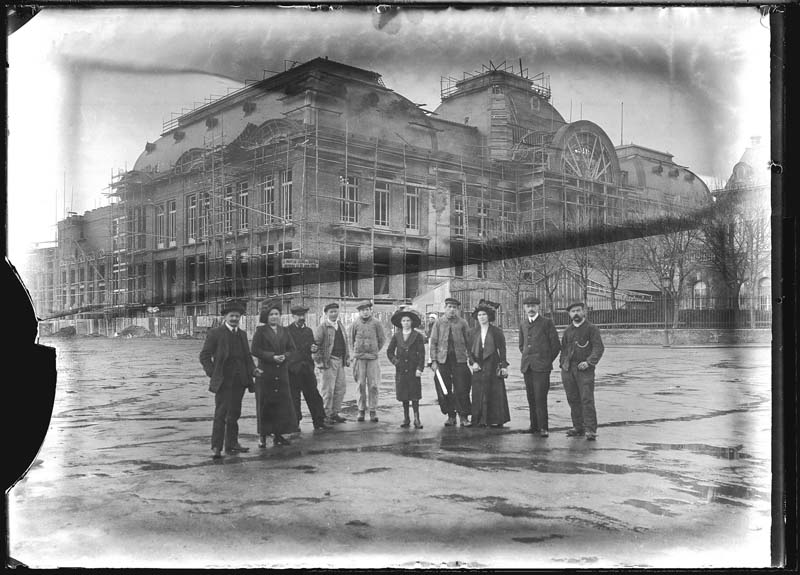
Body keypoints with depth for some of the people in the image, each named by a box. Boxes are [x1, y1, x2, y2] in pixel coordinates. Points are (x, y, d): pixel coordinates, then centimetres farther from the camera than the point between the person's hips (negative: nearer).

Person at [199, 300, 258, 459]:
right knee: (221, 413, -8)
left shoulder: (242, 334, 15)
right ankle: (216, 447, -5)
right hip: (223, 381, -6)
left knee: (234, 413, 12)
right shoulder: (215, 333, -4)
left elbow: (247, 356, 21)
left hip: (239, 381, 6)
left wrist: (252, 368, 4)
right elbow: (204, 356, -4)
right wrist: (212, 374, -12)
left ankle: (232, 444, 20)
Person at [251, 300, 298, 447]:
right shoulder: (261, 331, -1)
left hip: (282, 372, 4)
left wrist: (285, 356, -7)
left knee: (283, 402, 3)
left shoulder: (283, 331, 13)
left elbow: (292, 348, 14)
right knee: (265, 404, -1)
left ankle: (278, 434, 11)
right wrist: (272, 357, -14)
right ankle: (263, 435, 7)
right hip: (265, 372, -4)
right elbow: (255, 350, -7)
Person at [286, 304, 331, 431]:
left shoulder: (308, 330, 15)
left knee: (314, 395, 4)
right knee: (294, 397, 2)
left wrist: (313, 348, -2)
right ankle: (294, 423, 10)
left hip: (307, 367, 5)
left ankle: (319, 421, 9)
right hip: (293, 368, -4)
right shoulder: (287, 331, -1)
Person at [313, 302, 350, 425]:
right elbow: (315, 344, -9)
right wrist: (318, 361, -13)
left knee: (341, 388, 9)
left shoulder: (341, 325, 16)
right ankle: (326, 415, 6)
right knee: (328, 389, -3)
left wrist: (347, 358, 15)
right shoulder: (322, 327, -7)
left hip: (340, 361, 7)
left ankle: (334, 413, 20)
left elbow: (345, 342, 22)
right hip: (329, 361, -7)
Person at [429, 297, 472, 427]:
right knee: (444, 390, 3)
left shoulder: (462, 323, 6)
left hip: (459, 359, -1)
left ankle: (464, 416, 7)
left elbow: (468, 342, 7)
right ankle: (451, 416, 15)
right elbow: (433, 342, 5)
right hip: (442, 360, 1)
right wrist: (433, 360, -3)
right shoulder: (438, 323, 6)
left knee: (461, 389, -4)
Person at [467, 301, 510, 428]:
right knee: (478, 393, 2)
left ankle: (496, 420, 5)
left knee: (495, 392, -1)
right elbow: (470, 349, 11)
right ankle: (479, 420, 6)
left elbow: (502, 349, -1)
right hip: (478, 365, 4)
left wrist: (504, 366, -6)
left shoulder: (496, 331, -1)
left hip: (492, 365, -3)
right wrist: (473, 362, -4)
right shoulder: (474, 332, 9)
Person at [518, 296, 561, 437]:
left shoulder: (547, 322, -2)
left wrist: (548, 360, 4)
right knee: (531, 398, 7)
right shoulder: (523, 323, 14)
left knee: (540, 398, -10)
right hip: (526, 366, 5)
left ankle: (543, 428, -5)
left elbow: (556, 345, 0)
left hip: (541, 366, -5)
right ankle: (534, 425, 16)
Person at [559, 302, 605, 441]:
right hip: (568, 369, 5)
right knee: (573, 399, 7)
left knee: (587, 399, -10)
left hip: (584, 368, -5)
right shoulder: (568, 330, 15)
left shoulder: (592, 328, 0)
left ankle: (590, 429, -7)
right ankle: (578, 427, 16)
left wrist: (589, 362, -19)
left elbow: (598, 348, -7)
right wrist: (562, 363, 8)